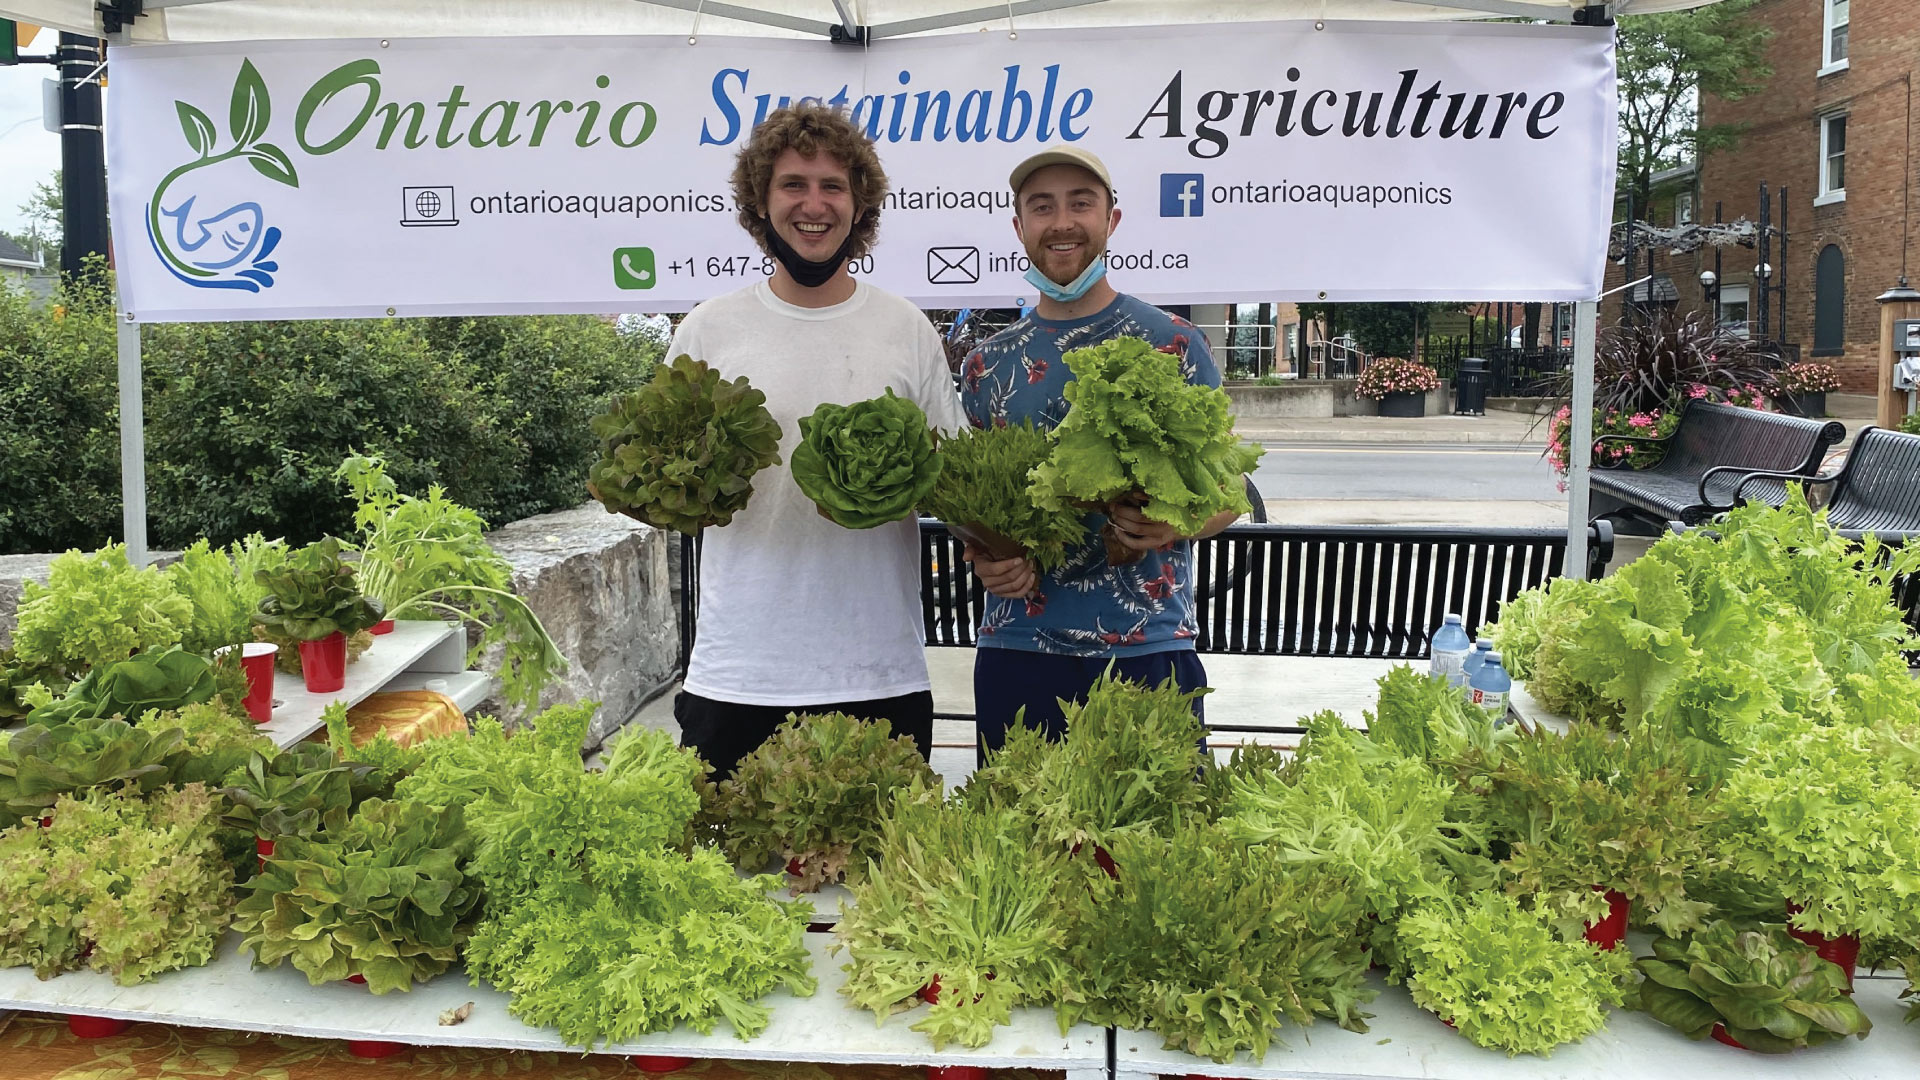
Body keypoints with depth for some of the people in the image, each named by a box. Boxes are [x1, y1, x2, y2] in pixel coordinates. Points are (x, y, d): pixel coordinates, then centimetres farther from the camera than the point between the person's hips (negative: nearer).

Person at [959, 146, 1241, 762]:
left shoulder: (1169, 342, 1)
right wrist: (983, 560, -7)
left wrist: (1173, 525, -20)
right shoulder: (988, 364, 9)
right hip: (1016, 646, 3)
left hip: (1147, 647, -2)